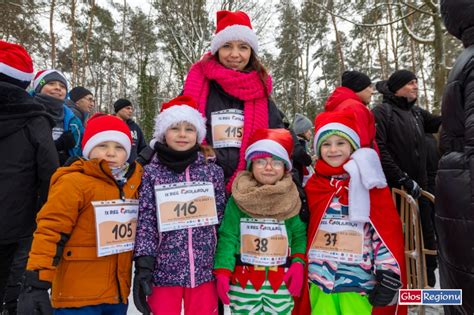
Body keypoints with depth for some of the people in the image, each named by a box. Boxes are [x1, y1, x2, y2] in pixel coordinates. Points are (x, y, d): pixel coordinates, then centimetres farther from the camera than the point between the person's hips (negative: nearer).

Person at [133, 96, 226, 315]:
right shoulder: (152, 172, -2)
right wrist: (143, 267, -10)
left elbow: (222, 218, 5)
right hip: (163, 271, -1)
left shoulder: (212, 171, 1)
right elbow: (146, 221, -4)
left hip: (205, 271, 2)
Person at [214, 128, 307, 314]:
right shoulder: (238, 199, -6)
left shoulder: (292, 200, -2)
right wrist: (223, 271, -12)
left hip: (281, 282, 1)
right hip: (244, 280, -1)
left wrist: (298, 262, -11)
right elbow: (228, 237, -6)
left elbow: (300, 235, 3)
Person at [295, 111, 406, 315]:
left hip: (360, 281, -3)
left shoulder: (370, 184, -5)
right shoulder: (312, 185, 4)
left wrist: (389, 275, -11)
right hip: (319, 279, 3)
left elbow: (388, 231, -7)